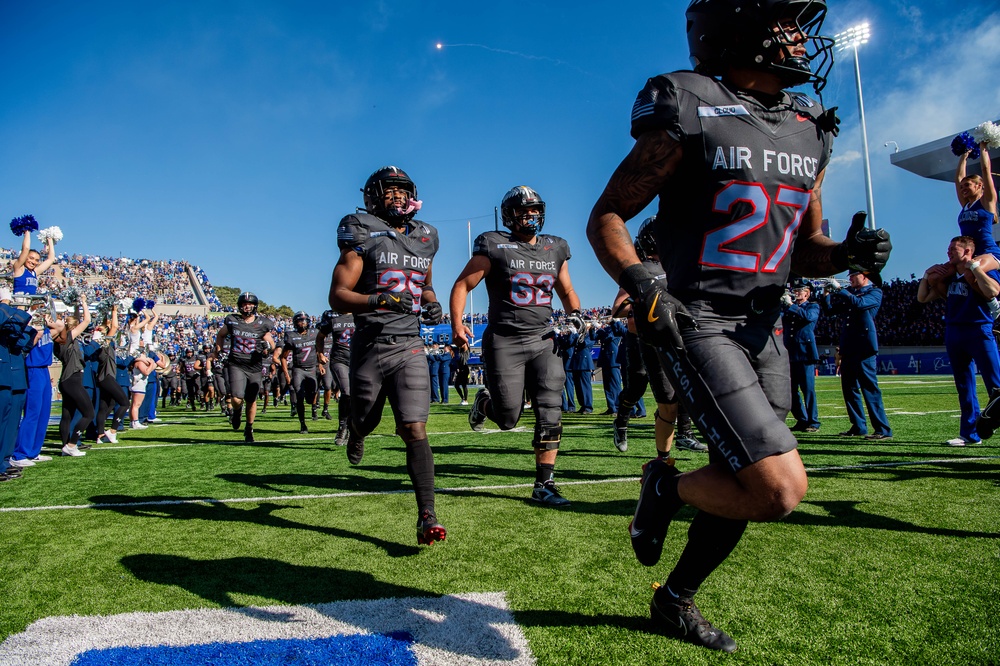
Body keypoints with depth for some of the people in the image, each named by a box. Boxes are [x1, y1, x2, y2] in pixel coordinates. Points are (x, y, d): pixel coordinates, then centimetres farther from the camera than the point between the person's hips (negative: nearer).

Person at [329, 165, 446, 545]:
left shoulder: (424, 239, 11)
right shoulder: (363, 236, -3)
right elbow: (337, 297, -10)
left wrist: (432, 303, 6)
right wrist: (379, 300, -27)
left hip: (409, 346, 2)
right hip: (370, 345, -1)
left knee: (415, 431, -9)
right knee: (366, 422, 16)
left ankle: (427, 518, -6)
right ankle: (356, 433, 56)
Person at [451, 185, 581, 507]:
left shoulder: (555, 249, 11)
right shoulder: (494, 246, -4)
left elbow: (567, 291, 23)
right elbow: (462, 285, -3)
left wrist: (575, 313, 3)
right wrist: (457, 325, -16)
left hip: (543, 340, 4)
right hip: (504, 341, -4)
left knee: (550, 414, -4)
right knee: (508, 418, 0)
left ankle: (544, 485, 7)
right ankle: (486, 401, 36)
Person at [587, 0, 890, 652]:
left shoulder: (808, 131, 12)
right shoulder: (690, 116, -8)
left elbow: (807, 251, 18)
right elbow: (605, 218, -8)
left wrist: (849, 252, -4)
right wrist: (640, 284, -24)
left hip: (764, 331, 8)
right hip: (697, 326, -7)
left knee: (741, 489, 14)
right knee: (782, 488, -17)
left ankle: (676, 602, 37)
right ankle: (668, 487, 14)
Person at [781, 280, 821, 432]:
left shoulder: (813, 307, 7)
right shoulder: (787, 306, 19)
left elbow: (809, 316, -15)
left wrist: (791, 305, -16)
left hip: (805, 354, -5)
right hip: (790, 354, 5)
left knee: (808, 389, -5)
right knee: (791, 390, 5)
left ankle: (813, 423, 1)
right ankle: (802, 421, 15)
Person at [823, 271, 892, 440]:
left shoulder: (875, 292, 1)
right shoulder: (849, 293, 20)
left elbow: (859, 303, -20)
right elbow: (829, 310, 16)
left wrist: (839, 290, -17)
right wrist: (827, 294, 2)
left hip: (864, 347, -7)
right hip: (848, 348, 7)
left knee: (869, 388, -9)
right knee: (849, 388, 8)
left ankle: (883, 429, -5)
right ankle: (858, 427, 16)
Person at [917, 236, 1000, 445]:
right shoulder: (948, 276, 13)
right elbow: (923, 298, 16)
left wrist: (973, 266, -19)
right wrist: (927, 275, 4)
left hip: (980, 331, -6)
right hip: (953, 333, 6)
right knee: (965, 388, 12)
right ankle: (969, 434, 19)